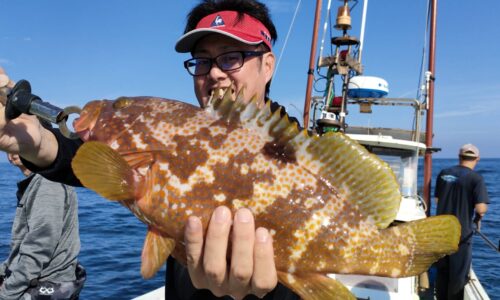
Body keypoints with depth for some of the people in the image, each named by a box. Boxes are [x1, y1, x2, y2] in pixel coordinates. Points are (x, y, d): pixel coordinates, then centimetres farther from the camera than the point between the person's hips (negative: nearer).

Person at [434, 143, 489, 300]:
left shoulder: (444, 173, 1)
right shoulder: (476, 178, -13)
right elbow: (481, 208, -22)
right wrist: (478, 218, -1)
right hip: (461, 233, -4)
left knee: (442, 270, 19)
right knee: (459, 274, 9)